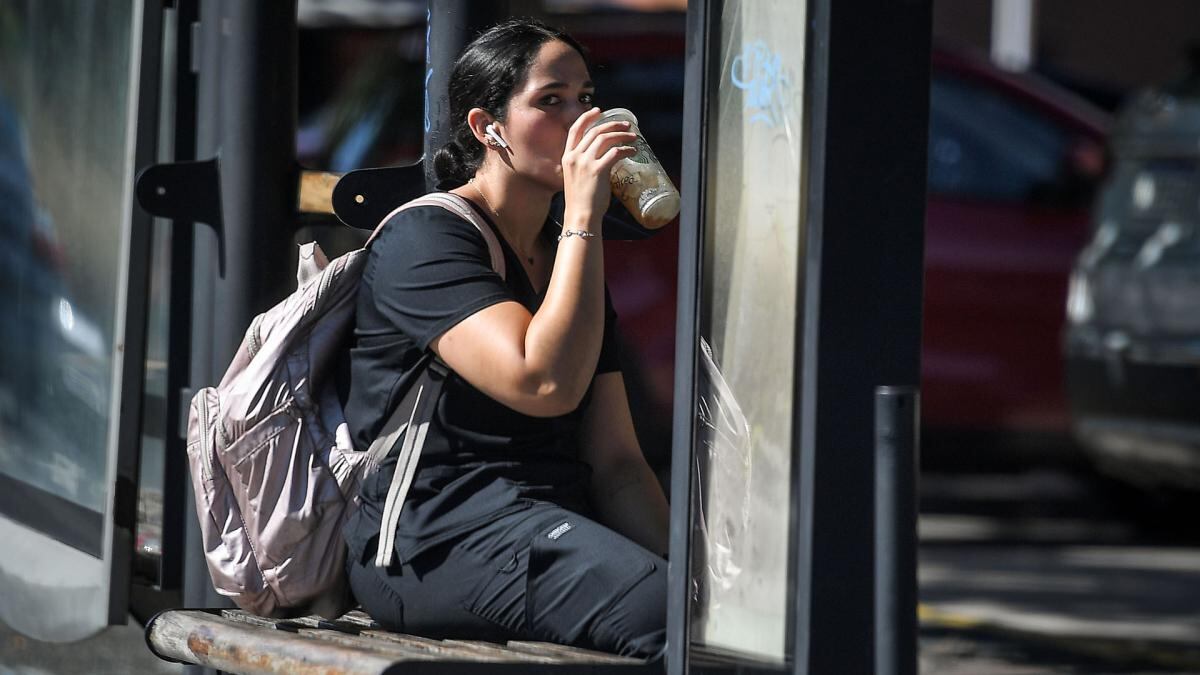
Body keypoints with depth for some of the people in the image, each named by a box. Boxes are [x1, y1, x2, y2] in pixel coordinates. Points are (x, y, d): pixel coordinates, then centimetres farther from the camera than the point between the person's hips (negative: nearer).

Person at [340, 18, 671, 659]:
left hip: (558, 524, 8)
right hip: (436, 537, -7)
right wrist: (583, 217, -13)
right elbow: (544, 383, -19)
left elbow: (616, 461, 17)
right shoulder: (423, 239, -3)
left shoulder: (565, 256, 22)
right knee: (670, 611, -32)